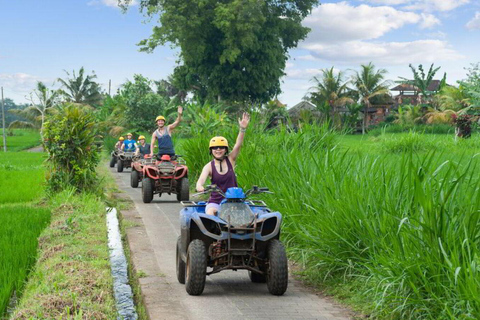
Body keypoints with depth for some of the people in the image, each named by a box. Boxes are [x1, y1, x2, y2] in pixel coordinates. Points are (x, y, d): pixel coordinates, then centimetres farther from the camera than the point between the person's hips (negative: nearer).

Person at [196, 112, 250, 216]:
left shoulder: (230, 160, 3)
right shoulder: (209, 166, -1)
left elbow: (238, 144, -12)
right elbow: (202, 178, -20)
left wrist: (243, 129, -28)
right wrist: (199, 186, -45)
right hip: (215, 202, -1)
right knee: (210, 213, -33)